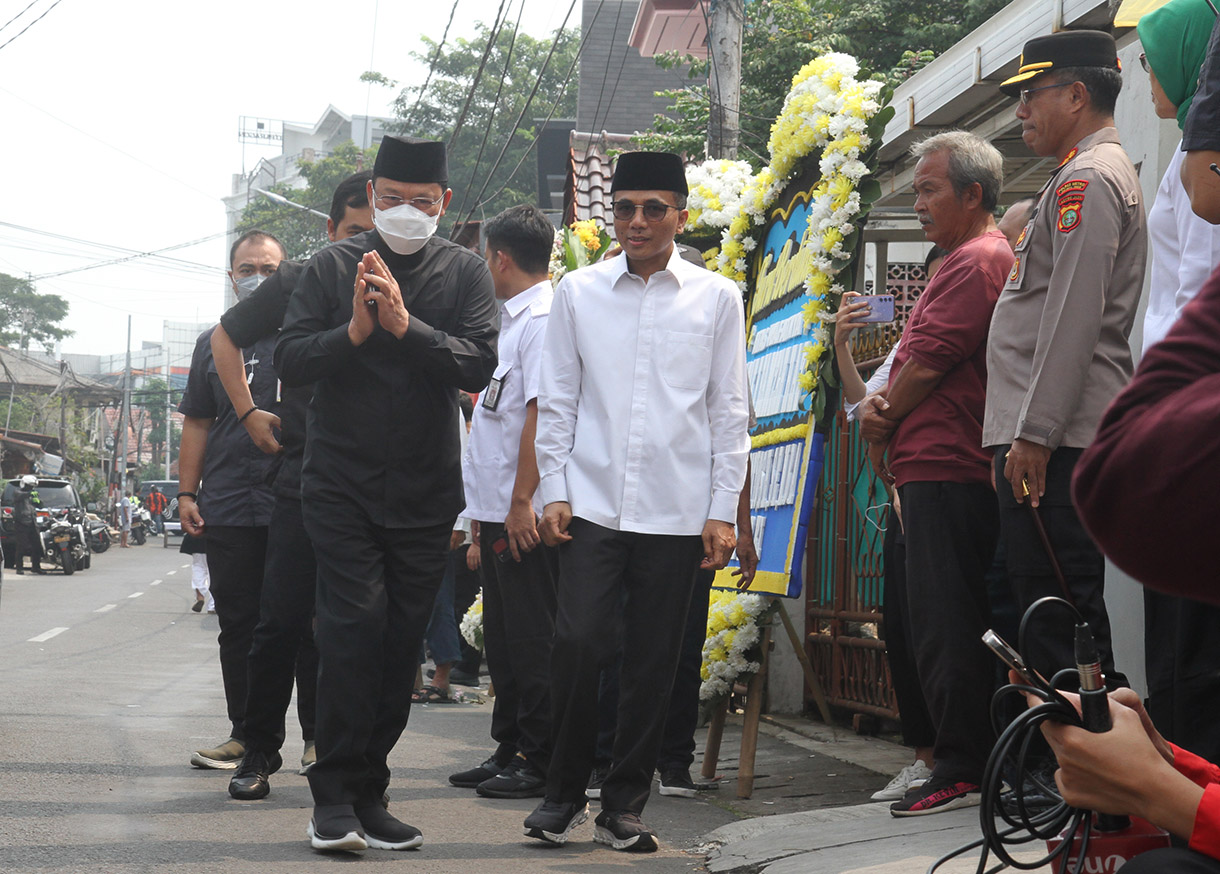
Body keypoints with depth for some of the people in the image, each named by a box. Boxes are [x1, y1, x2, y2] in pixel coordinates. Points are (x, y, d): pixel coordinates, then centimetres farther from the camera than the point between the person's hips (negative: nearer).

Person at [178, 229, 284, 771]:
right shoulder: (213, 343, 16)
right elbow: (198, 423, 17)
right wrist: (187, 492, 9)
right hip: (229, 509, 3)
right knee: (238, 625, 5)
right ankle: (245, 732, 13)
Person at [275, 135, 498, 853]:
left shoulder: (466, 274, 3)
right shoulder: (334, 267, 3)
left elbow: (480, 365, -10)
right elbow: (291, 361, -2)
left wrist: (405, 325, -21)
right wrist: (353, 331, -18)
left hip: (425, 491, 2)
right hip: (342, 483, -2)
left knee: (403, 640, 4)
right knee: (355, 621, -14)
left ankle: (366, 793, 12)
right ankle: (336, 792, -8)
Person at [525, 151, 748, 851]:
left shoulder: (717, 299, 7)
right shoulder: (579, 292, 9)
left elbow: (729, 413, 7)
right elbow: (558, 400, 11)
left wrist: (723, 510, 2)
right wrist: (554, 491, 3)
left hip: (676, 512, 0)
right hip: (592, 503, 0)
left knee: (653, 663, 3)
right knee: (578, 644, -10)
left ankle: (625, 805, 14)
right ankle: (565, 793, 7)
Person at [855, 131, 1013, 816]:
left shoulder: (977, 260, -11)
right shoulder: (976, 258, 23)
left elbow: (929, 362, -14)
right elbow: (927, 362, 23)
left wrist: (880, 422, 2)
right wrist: (883, 404, 4)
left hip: (945, 471, -11)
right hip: (949, 469, 11)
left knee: (945, 629, -9)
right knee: (954, 628, 12)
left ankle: (962, 772, -8)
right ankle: (979, 765, 17)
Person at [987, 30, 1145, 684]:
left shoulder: (1086, 179, -9)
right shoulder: (1106, 174, 24)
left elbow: (1074, 317, -19)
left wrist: (1035, 433, -21)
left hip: (1055, 440, -11)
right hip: (1055, 436, 11)